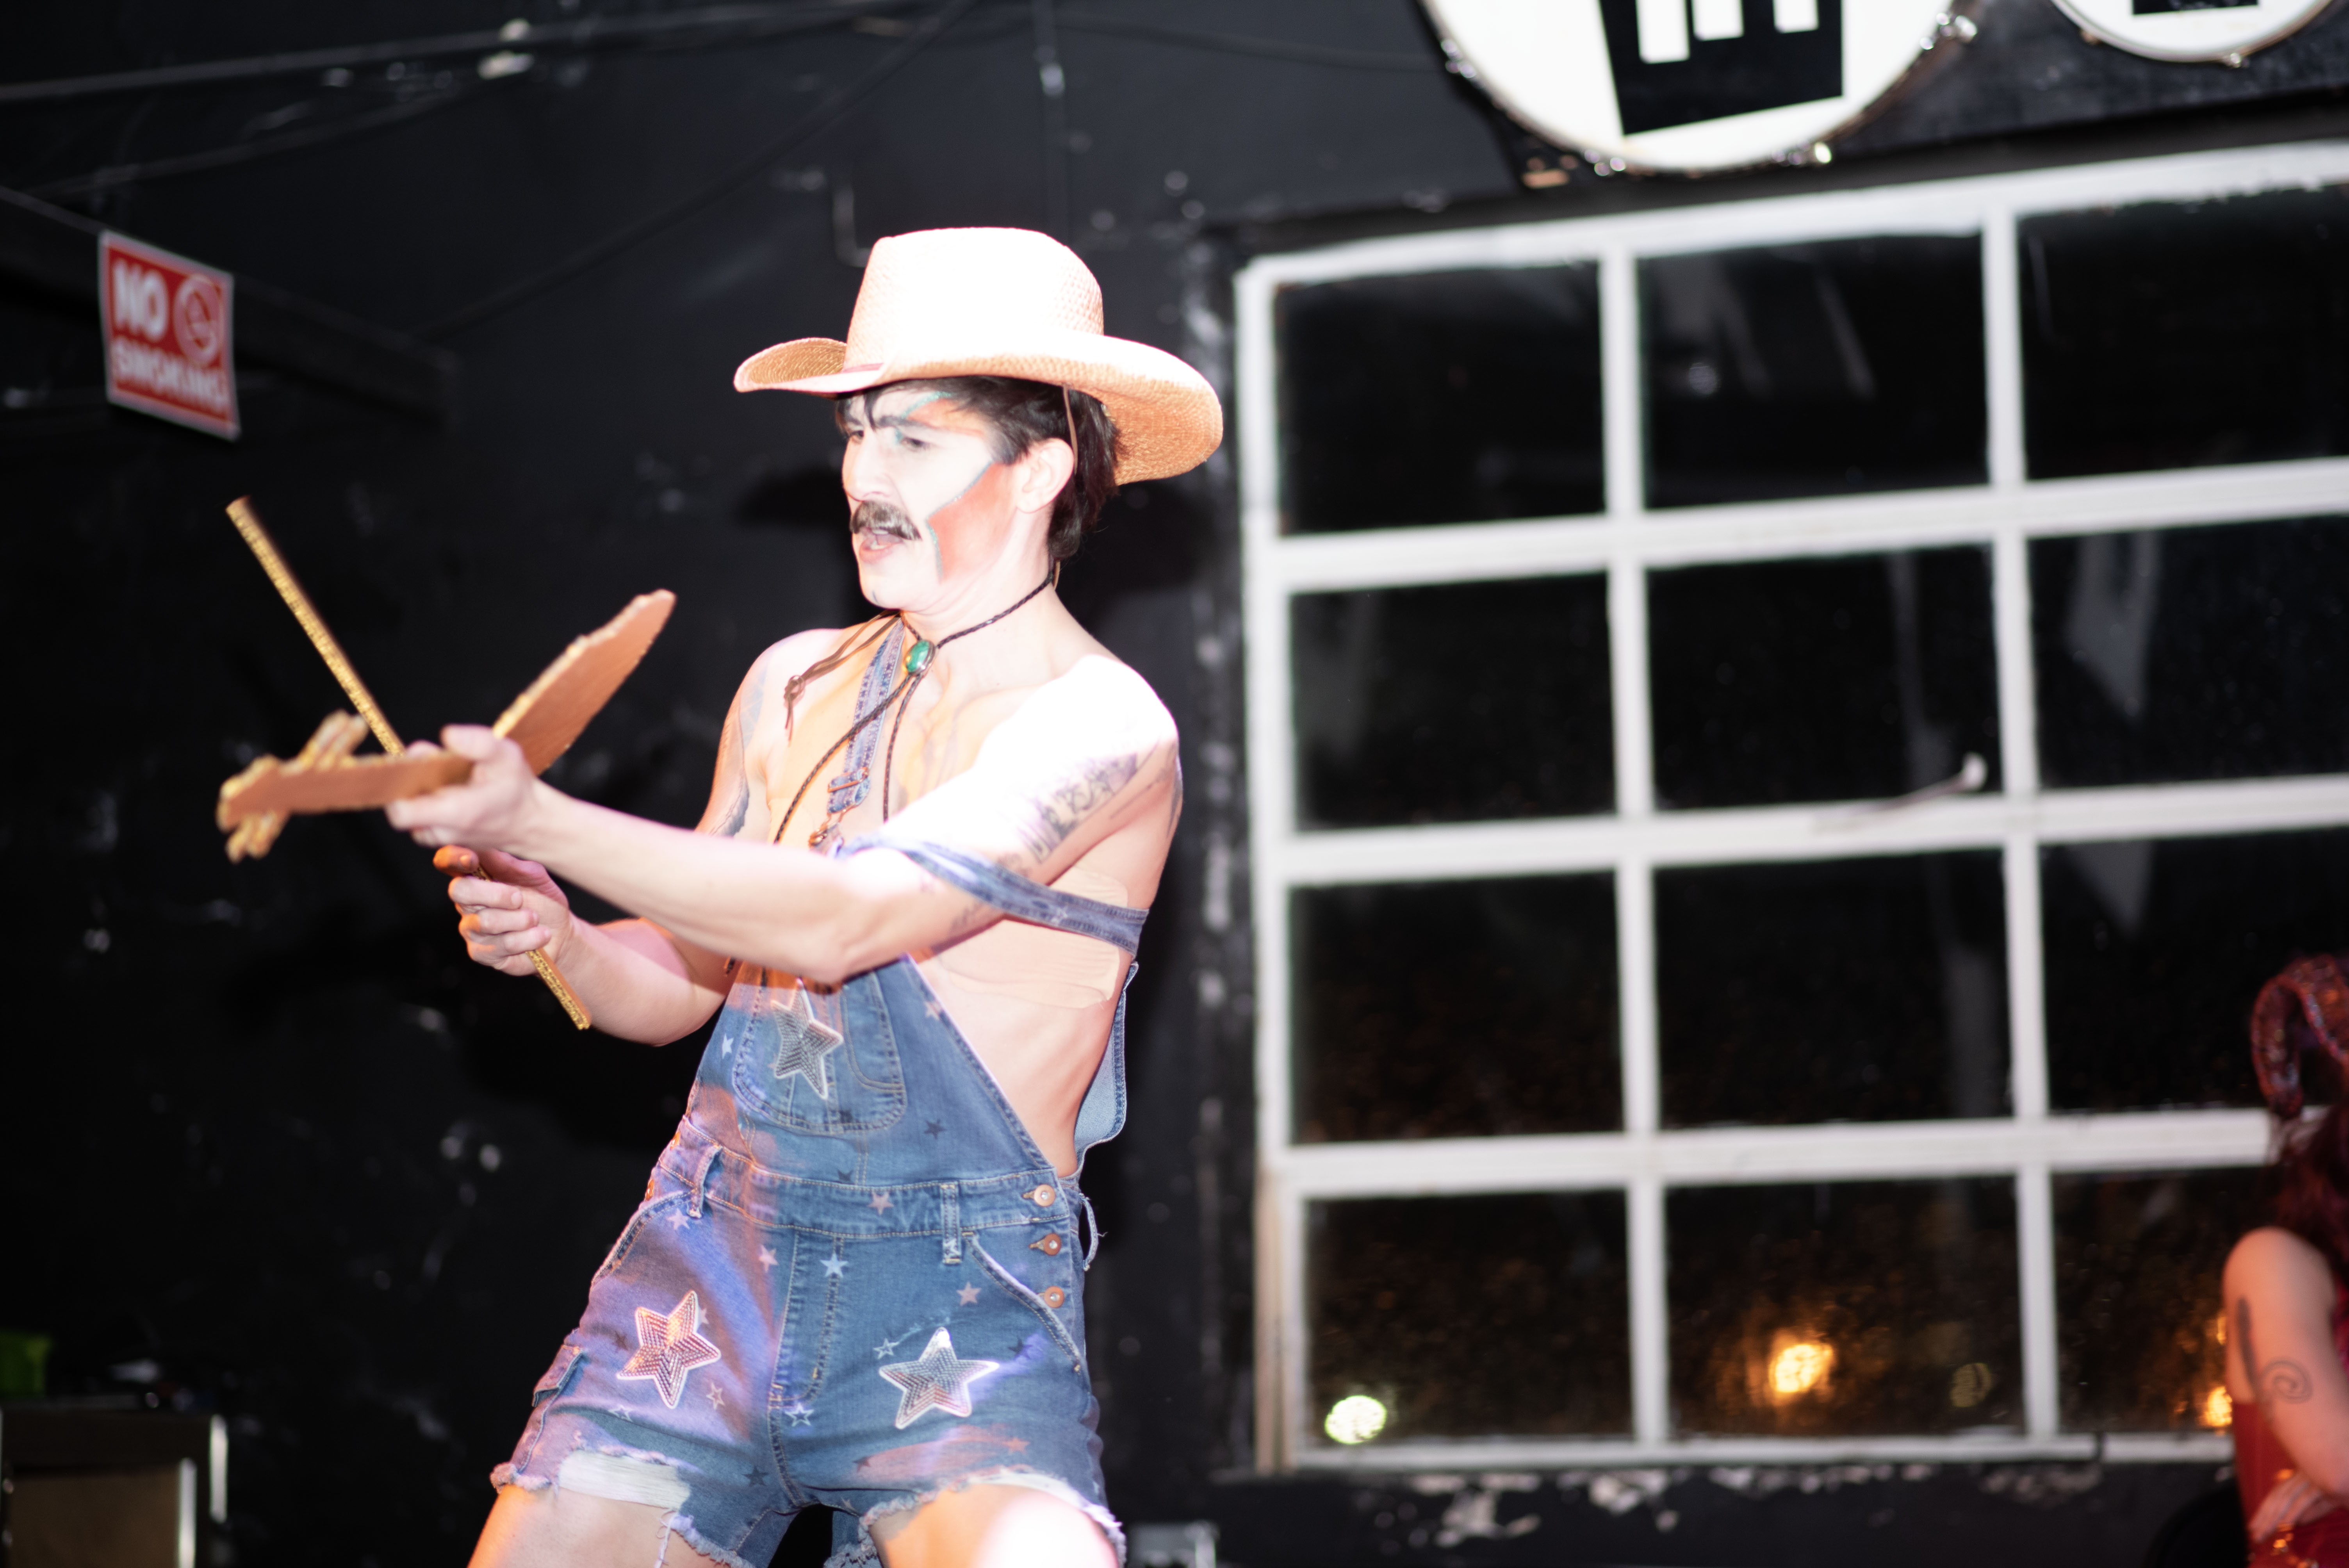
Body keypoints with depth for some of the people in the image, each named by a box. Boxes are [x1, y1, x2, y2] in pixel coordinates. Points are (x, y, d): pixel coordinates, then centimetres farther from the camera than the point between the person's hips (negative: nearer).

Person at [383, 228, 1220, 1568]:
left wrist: (537, 822, -17)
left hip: (962, 1303, -5)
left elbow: (839, 920, -19)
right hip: (712, 1256, 5)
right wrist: (554, 937, -2)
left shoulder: (1100, 726, -7)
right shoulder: (796, 687, 12)